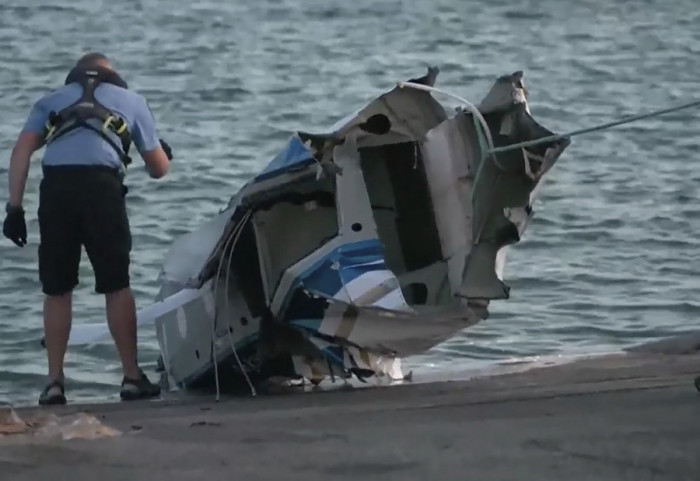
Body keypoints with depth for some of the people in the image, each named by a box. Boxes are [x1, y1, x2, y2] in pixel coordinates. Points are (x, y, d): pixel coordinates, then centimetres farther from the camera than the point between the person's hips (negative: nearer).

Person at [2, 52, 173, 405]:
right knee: (116, 286, 9)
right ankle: (132, 377, 11)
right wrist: (165, 154, 52)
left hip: (55, 185, 1)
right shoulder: (130, 100, 27)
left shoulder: (51, 101, 28)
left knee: (57, 290, 10)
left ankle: (54, 382, 9)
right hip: (102, 185, -1)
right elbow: (159, 168, 28)